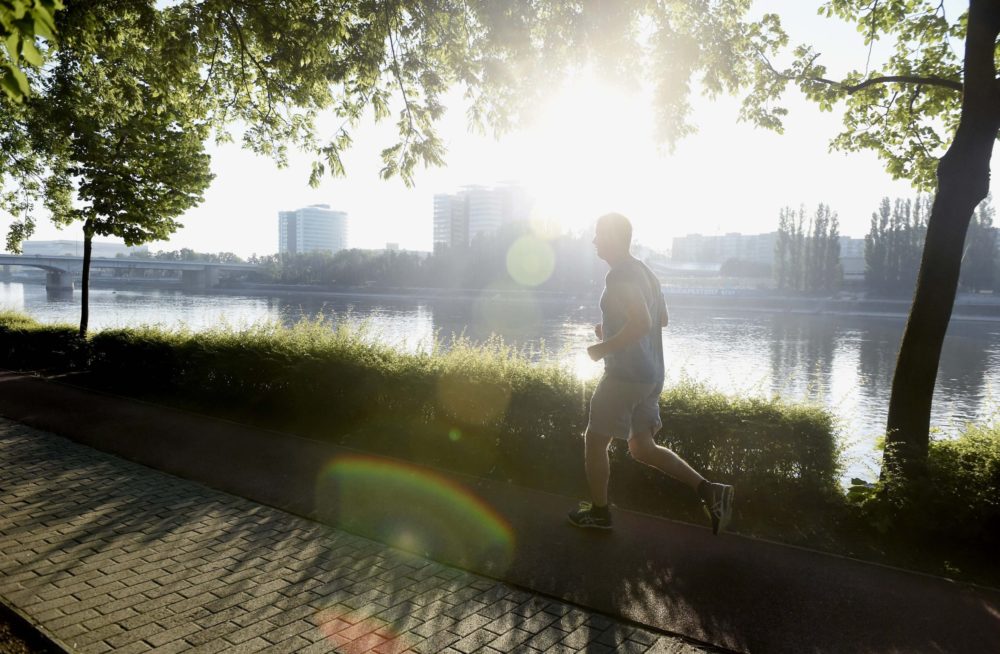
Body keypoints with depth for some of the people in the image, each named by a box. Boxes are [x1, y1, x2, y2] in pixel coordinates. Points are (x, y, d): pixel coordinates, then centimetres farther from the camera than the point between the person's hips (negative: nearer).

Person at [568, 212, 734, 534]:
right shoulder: (644, 272, 13)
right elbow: (661, 319, 22)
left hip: (625, 375, -9)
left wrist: (602, 348, -17)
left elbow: (642, 324, -30)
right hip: (651, 375, 9)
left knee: (595, 441, 8)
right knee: (642, 447, 16)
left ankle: (598, 512, 22)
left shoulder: (619, 276, -17)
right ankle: (710, 490, 9)